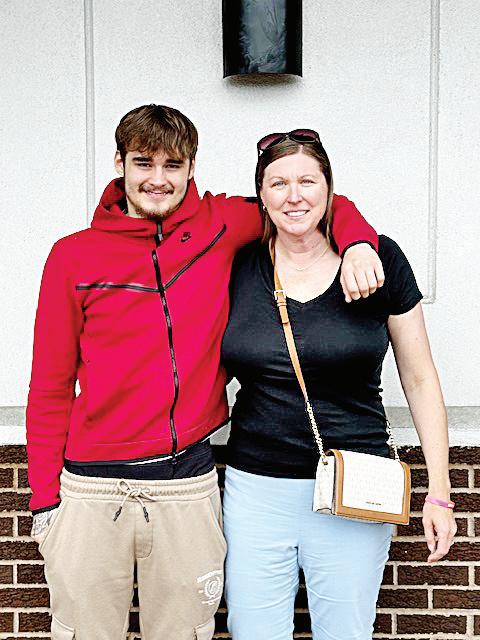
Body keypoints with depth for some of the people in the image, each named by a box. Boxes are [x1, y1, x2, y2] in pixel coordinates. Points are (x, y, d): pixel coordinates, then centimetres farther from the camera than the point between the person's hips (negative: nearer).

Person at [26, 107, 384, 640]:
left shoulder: (220, 227, 2)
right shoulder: (74, 256, 1)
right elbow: (51, 386, 4)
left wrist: (356, 243, -8)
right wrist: (44, 496, 2)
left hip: (188, 485, 1)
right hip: (91, 490, 0)